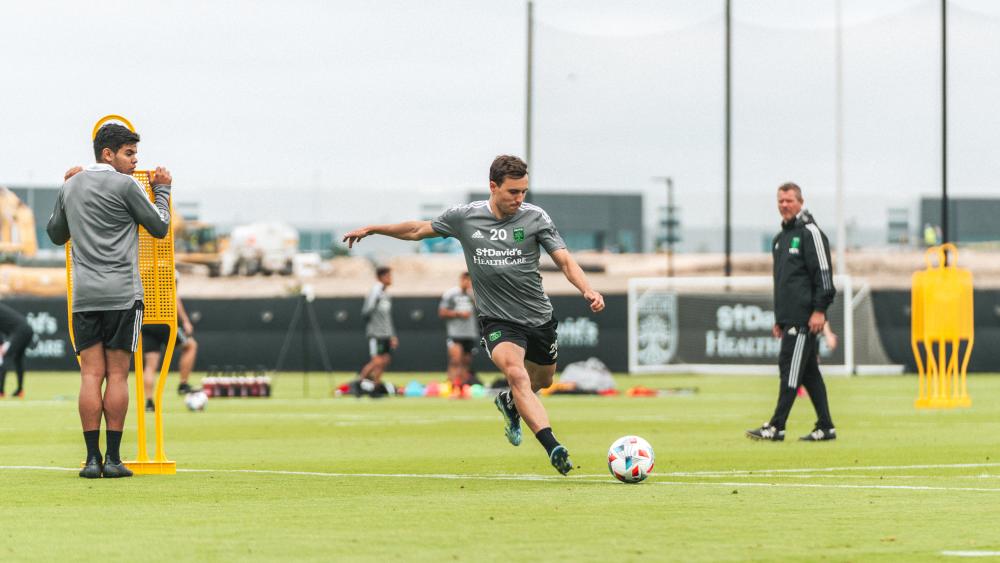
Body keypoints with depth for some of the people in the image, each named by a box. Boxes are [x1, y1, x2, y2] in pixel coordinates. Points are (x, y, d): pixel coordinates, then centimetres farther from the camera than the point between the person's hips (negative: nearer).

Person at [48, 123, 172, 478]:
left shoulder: (70, 187, 13)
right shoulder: (125, 186, -5)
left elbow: (56, 234, 26)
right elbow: (159, 228, 2)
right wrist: (162, 190, 17)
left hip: (84, 297, 5)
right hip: (122, 295, -4)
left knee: (91, 375, 1)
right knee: (117, 375, -2)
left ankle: (92, 458, -5)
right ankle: (113, 459, -4)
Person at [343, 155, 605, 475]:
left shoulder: (535, 218, -5)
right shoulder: (464, 217, -3)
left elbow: (564, 261, -7)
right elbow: (418, 230, 13)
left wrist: (588, 290, -25)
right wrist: (371, 229, 16)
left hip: (539, 317, 3)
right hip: (497, 320, -3)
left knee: (542, 380, 19)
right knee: (516, 373, -28)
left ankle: (509, 403, 56)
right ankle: (553, 448, -38)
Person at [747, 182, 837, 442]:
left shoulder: (810, 232, -6)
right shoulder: (780, 238, 21)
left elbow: (823, 274, -12)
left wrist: (819, 310, -18)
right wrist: (778, 318, 23)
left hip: (805, 318, -9)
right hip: (789, 317, 9)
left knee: (790, 366, -11)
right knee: (809, 372, 8)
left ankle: (776, 427, -12)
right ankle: (825, 427, 11)